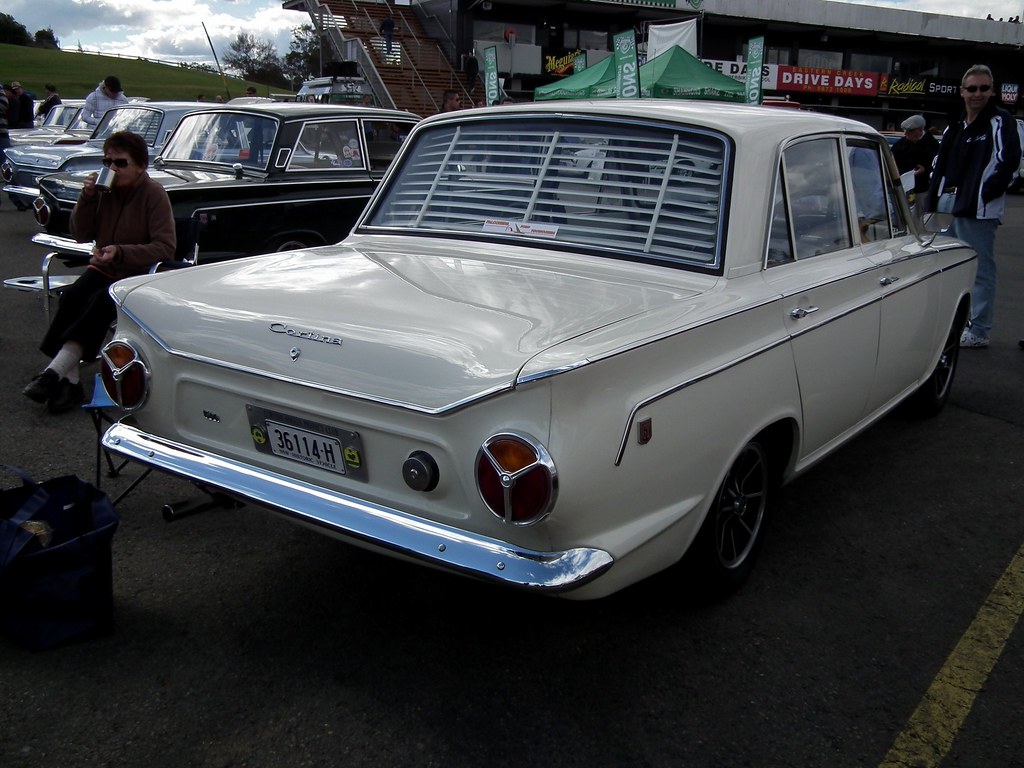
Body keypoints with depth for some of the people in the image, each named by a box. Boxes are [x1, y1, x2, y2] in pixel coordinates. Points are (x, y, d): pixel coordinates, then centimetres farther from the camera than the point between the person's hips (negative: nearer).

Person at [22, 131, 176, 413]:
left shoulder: (154, 194, -11)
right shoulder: (105, 189, 4)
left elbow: (166, 247, -16)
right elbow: (82, 235, 8)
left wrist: (121, 252, -25)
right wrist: (87, 198, -7)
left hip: (139, 274, -5)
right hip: (104, 268, 5)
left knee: (100, 303, -32)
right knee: (71, 296, -25)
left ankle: (54, 373, -35)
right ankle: (69, 380, -31)